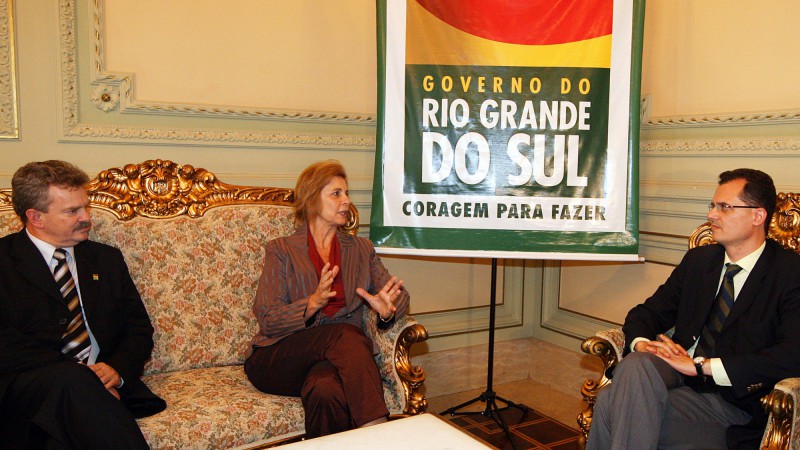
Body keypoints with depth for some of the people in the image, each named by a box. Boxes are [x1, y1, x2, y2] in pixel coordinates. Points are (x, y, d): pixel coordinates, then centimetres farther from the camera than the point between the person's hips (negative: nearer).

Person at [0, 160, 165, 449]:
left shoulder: (106, 259, 20)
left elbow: (139, 329, 16)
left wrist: (117, 369, -7)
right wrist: (78, 374, -18)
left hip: (102, 387, 1)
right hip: (26, 388, -1)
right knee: (71, 379, -35)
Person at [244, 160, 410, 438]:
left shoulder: (361, 249, 19)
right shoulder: (281, 250, 7)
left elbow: (400, 295, 12)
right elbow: (268, 320, -3)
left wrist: (388, 310, -14)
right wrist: (313, 303, -21)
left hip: (335, 356, 2)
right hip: (281, 358, -1)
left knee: (326, 389, -37)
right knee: (346, 333, -33)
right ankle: (376, 429, -34)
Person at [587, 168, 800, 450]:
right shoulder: (698, 259, 14)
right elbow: (647, 313, 15)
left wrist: (702, 365, -22)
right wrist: (641, 343, -10)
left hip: (732, 399, -5)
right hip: (679, 371, 5)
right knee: (637, 363, -32)